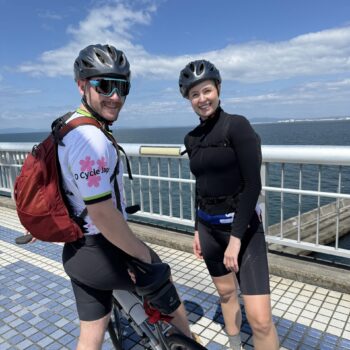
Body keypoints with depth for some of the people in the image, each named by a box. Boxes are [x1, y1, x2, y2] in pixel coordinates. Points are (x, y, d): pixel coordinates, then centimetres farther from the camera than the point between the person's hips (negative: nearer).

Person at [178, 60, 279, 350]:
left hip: (243, 226, -6)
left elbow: (253, 185, -17)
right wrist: (197, 229, 13)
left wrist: (236, 238, -19)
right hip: (209, 227, 6)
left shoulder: (237, 125, -12)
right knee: (226, 292, 21)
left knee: (260, 318, -7)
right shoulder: (192, 139, 6)